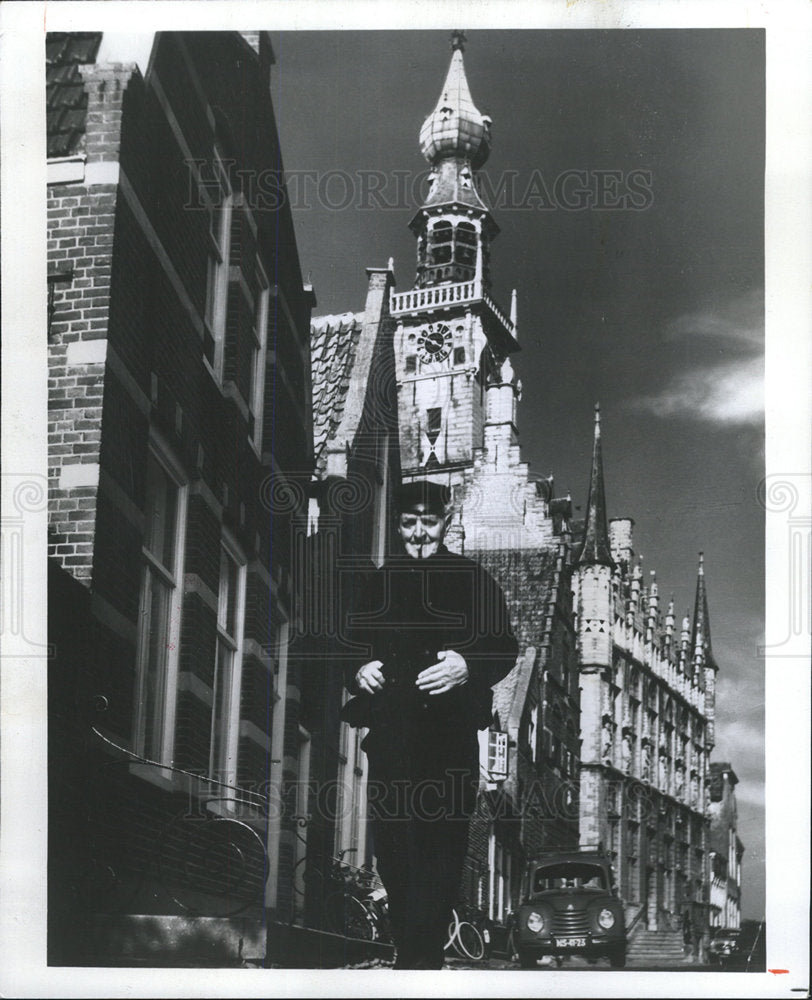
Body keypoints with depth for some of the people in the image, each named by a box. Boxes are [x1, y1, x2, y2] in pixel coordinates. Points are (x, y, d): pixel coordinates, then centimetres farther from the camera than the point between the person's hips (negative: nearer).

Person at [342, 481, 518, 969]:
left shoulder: (473, 580, 9)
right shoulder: (380, 582, 19)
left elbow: (505, 648, 3)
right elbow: (354, 645, 23)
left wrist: (467, 667, -16)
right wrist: (359, 670, 1)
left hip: (450, 732, -3)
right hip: (391, 731, 3)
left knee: (442, 841, -9)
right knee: (392, 842, -3)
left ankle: (421, 954, -8)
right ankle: (416, 951, 6)